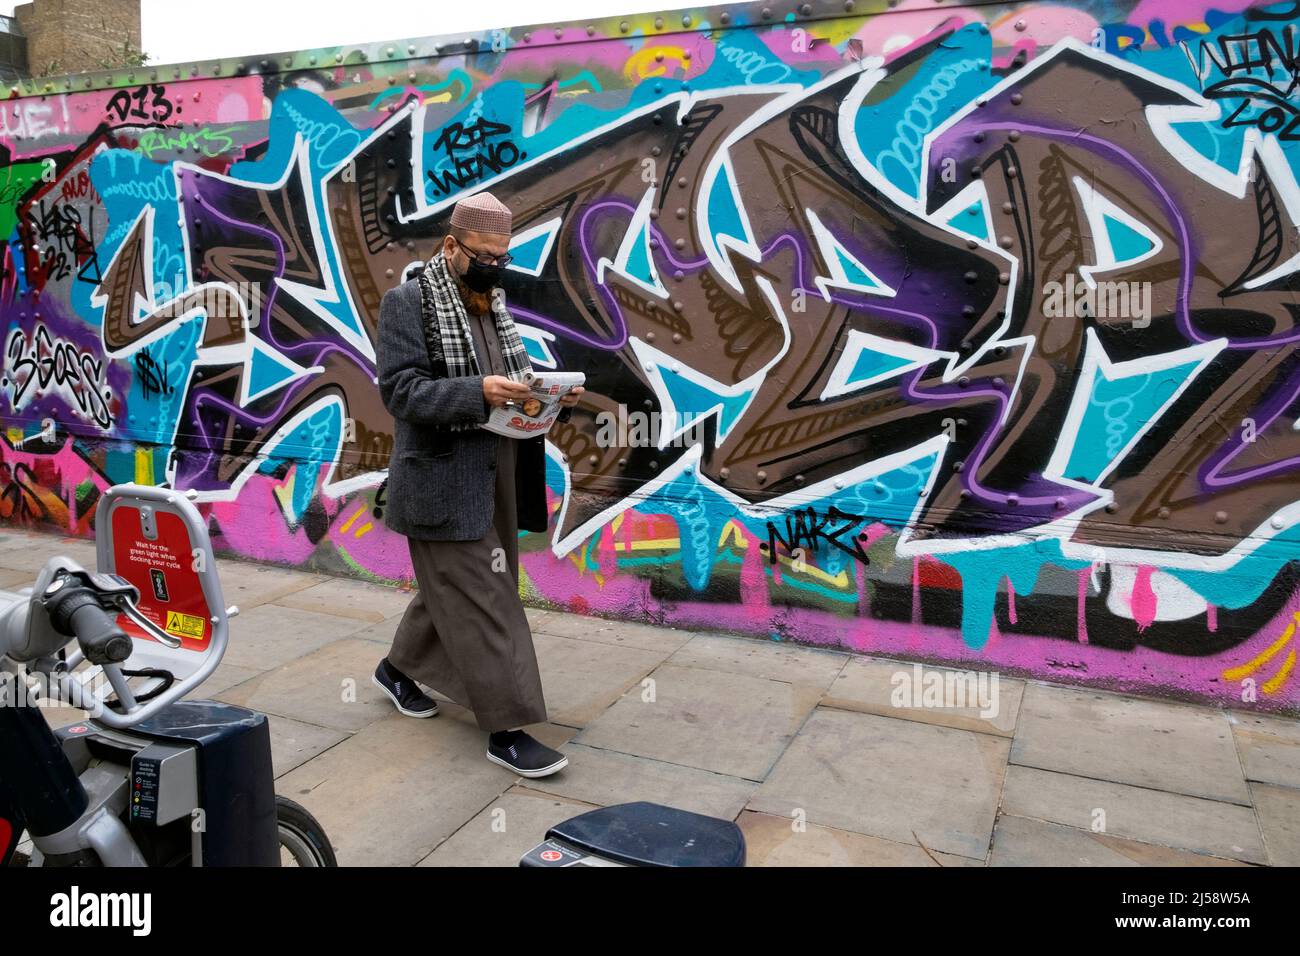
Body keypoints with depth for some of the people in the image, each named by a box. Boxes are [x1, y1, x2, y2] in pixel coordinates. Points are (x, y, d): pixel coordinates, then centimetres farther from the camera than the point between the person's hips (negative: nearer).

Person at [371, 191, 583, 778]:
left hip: (495, 479, 8)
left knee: (452, 590, 19)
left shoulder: (495, 306, 15)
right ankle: (507, 729, 2)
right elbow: (401, 391, -15)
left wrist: (556, 397, -2)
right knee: (482, 602, -6)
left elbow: (514, 383, 19)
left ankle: (399, 669, 42)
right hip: (444, 485, -8)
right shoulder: (407, 303, -8)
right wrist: (478, 393, -29)